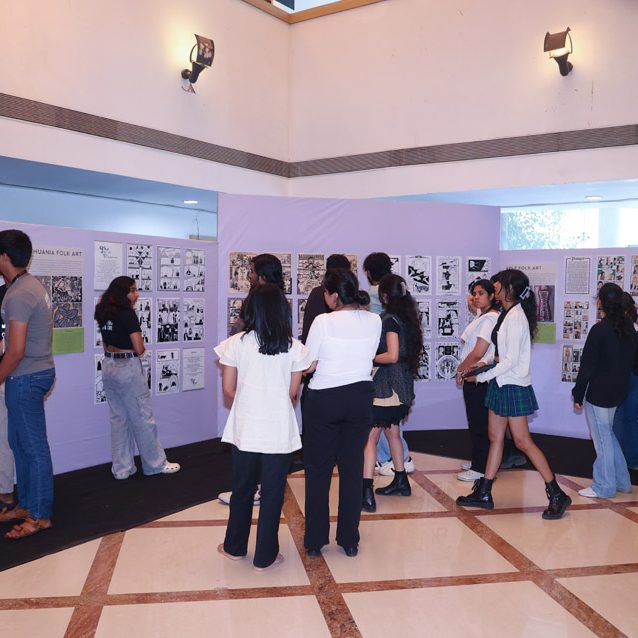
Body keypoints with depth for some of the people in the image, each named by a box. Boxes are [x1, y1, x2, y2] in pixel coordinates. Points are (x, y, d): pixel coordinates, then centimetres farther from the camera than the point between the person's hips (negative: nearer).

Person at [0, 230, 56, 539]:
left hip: (25, 377, -10)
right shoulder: (32, 285, 10)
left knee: (34, 447, 0)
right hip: (38, 372, 10)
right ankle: (26, 504, 30)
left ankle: (40, 516, 12)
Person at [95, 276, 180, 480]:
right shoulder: (128, 314, -15)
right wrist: (139, 349, 3)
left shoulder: (104, 314, 8)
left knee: (118, 419, 13)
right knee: (143, 418, 4)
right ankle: (156, 464, 15)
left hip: (108, 368, 8)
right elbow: (139, 348, -17)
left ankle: (121, 468, 19)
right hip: (128, 368, -8)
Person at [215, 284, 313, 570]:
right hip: (279, 431, -1)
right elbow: (293, 392, 1)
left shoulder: (236, 343, -6)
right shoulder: (293, 347, -5)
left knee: (242, 489, 18)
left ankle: (235, 547, 34)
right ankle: (265, 556, 20)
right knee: (272, 493, 10)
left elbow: (228, 389, 0)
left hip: (245, 428, 1)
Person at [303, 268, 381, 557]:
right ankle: (349, 541, 22)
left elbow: (308, 366, -10)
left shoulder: (323, 321, -15)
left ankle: (315, 541, 19)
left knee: (318, 471, 10)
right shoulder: (374, 321, -2)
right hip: (361, 396, 4)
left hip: (324, 400, -3)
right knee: (353, 469, 12)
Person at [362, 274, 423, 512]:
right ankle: (401, 481, 33)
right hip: (403, 383, 9)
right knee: (392, 431, 22)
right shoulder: (408, 318, 9)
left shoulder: (389, 320, -15)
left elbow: (392, 356, -21)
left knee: (369, 437, -8)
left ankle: (366, 492, -12)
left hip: (387, 384, -9)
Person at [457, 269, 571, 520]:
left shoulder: (515, 316, -18)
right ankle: (483, 493, 19)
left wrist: (482, 376, -14)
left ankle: (557, 495, 9)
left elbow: (511, 360, -21)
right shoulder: (506, 314, 9)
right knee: (495, 437, 12)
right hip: (501, 384, 9)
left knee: (522, 441, -3)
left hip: (514, 385, -9)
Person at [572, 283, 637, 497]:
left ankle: (604, 487, 13)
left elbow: (587, 366, -16)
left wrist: (578, 394, -8)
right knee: (607, 434, 22)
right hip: (618, 391, 8)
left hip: (599, 393, -8)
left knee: (602, 439, 3)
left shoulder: (599, 330, -18)